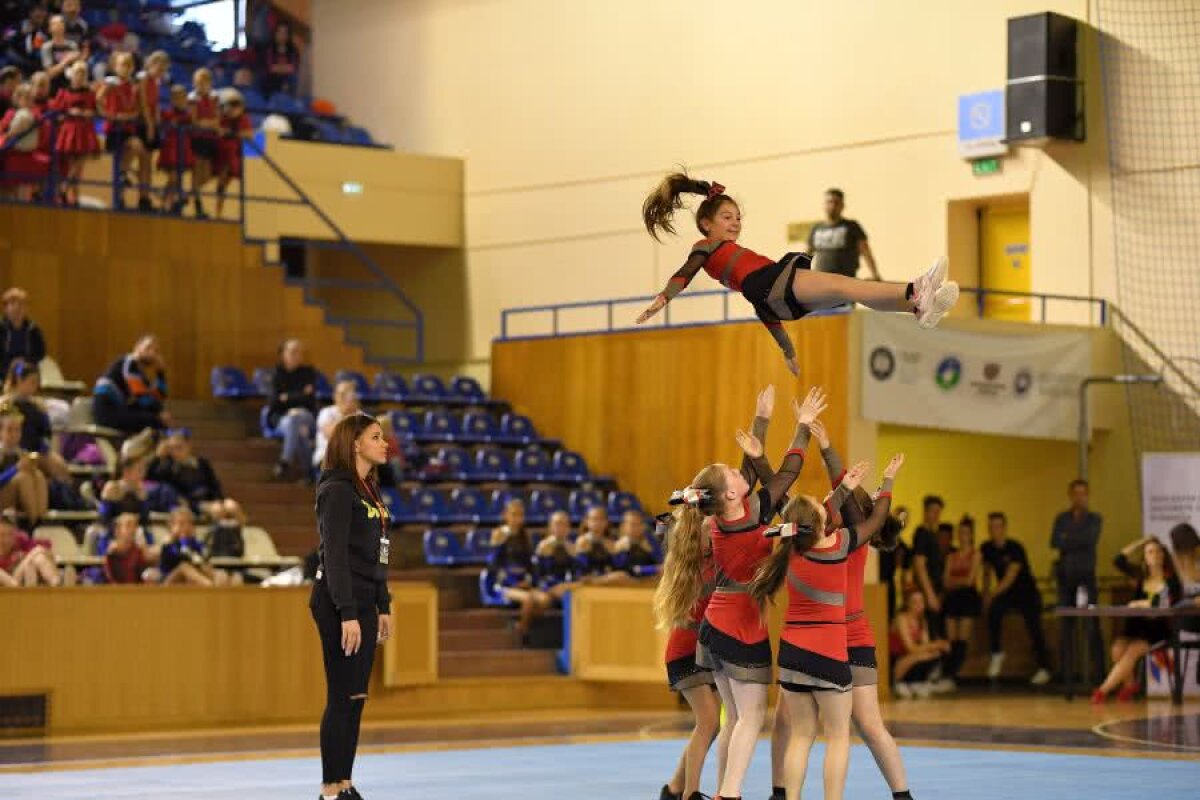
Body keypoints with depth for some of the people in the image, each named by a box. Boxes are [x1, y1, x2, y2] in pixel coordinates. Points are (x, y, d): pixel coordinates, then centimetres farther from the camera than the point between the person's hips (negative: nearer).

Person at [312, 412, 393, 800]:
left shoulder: (369, 490, 15)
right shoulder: (337, 490, -12)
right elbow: (335, 555, -18)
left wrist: (382, 605, 17)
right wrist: (348, 614, -23)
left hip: (363, 600, 9)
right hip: (338, 604, -9)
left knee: (355, 698, 9)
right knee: (342, 697, -6)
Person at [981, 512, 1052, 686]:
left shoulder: (1014, 548, -21)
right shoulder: (987, 548, -3)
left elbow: (1011, 576, -28)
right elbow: (987, 572, 12)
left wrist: (993, 593, -35)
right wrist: (985, 593, 2)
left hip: (1027, 593, -4)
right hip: (1005, 593, 4)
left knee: (1034, 629, -10)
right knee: (993, 611, -27)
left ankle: (1043, 669, 2)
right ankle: (996, 653, -13)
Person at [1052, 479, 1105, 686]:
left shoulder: (1094, 519, 7)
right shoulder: (1061, 519, 12)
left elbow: (1090, 540, -11)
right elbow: (1054, 543, -2)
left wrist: (1068, 539, -4)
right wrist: (1078, 542, -9)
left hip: (1086, 575, -3)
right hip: (1065, 575, 3)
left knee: (1091, 624, -10)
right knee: (1065, 624, 2)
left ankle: (1098, 671, -12)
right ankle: (1066, 672, 5)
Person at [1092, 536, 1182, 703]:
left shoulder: (1171, 579, -3)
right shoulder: (1140, 575, 10)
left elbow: (1168, 604, -17)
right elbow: (1119, 560, 3)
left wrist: (1142, 603, -13)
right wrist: (1142, 542, 7)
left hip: (1159, 628, -4)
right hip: (1137, 625, 4)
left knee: (1133, 650, -29)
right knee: (1118, 647, -25)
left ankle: (1104, 689, -25)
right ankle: (1130, 685, -2)